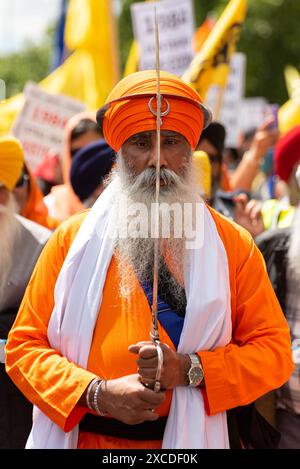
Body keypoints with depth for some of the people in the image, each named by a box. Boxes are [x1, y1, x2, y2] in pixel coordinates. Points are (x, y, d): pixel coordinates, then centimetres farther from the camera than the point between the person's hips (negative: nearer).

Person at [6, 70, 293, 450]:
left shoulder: (232, 244, 0)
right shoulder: (72, 239, 0)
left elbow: (275, 350, -1)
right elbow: (24, 345, -2)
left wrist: (189, 369, -17)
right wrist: (98, 394, -18)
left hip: (191, 438, 0)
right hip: (86, 438, 0)